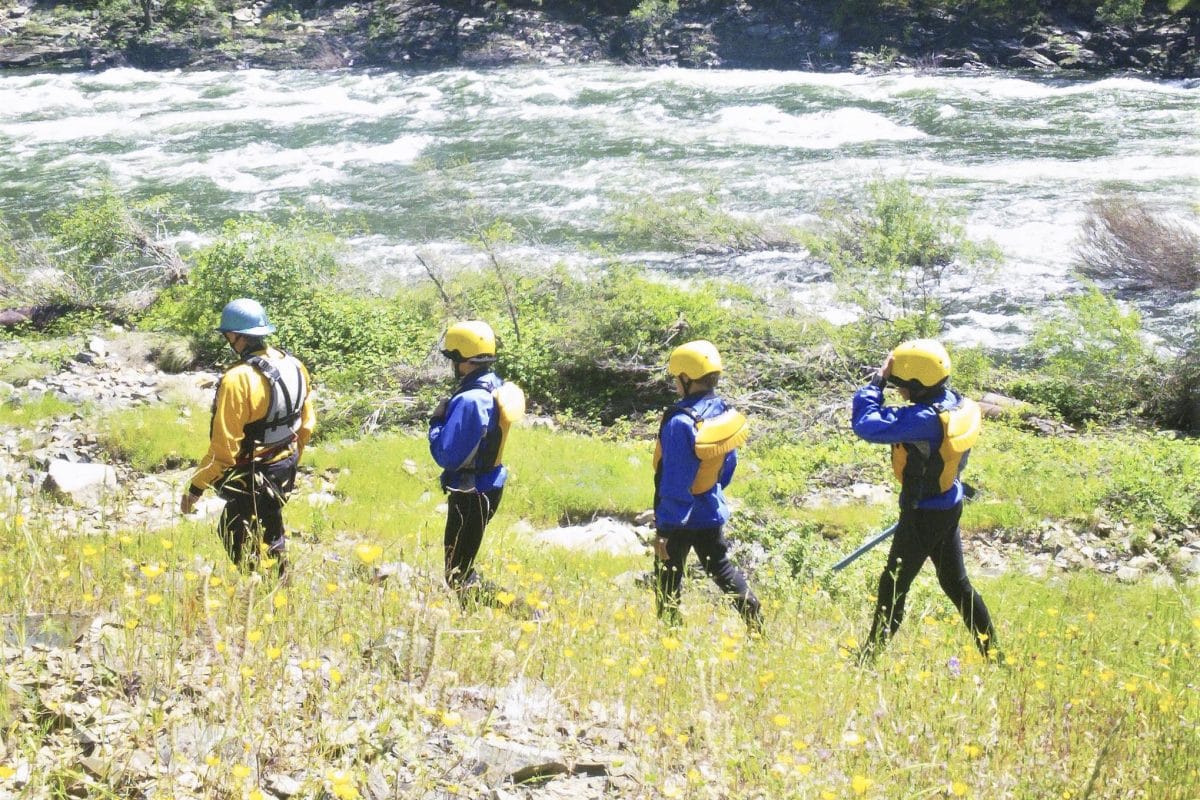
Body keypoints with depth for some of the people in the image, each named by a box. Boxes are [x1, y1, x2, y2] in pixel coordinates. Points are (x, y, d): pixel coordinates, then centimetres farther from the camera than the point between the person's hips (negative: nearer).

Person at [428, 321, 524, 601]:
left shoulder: (469, 401, -26)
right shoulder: (498, 388, 3)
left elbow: (446, 456, -25)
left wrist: (436, 421, -10)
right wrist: (446, 417, 6)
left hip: (470, 493, -10)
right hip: (492, 485, 10)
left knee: (458, 572, -5)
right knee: (465, 562, 23)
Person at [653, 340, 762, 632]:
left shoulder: (680, 422, -27)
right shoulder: (724, 413, -4)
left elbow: (674, 484, -25)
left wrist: (665, 529, -20)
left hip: (682, 518, -7)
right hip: (712, 510, 7)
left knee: (668, 581, 6)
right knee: (722, 568, 22)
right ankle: (756, 624, 23)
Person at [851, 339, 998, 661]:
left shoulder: (923, 419, -32)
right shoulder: (959, 405, -4)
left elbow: (866, 425, -34)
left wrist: (878, 381, -24)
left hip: (923, 514, -8)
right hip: (950, 505, 9)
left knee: (893, 585, 5)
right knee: (956, 582, 20)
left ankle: (872, 653, 17)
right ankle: (990, 650, 27)